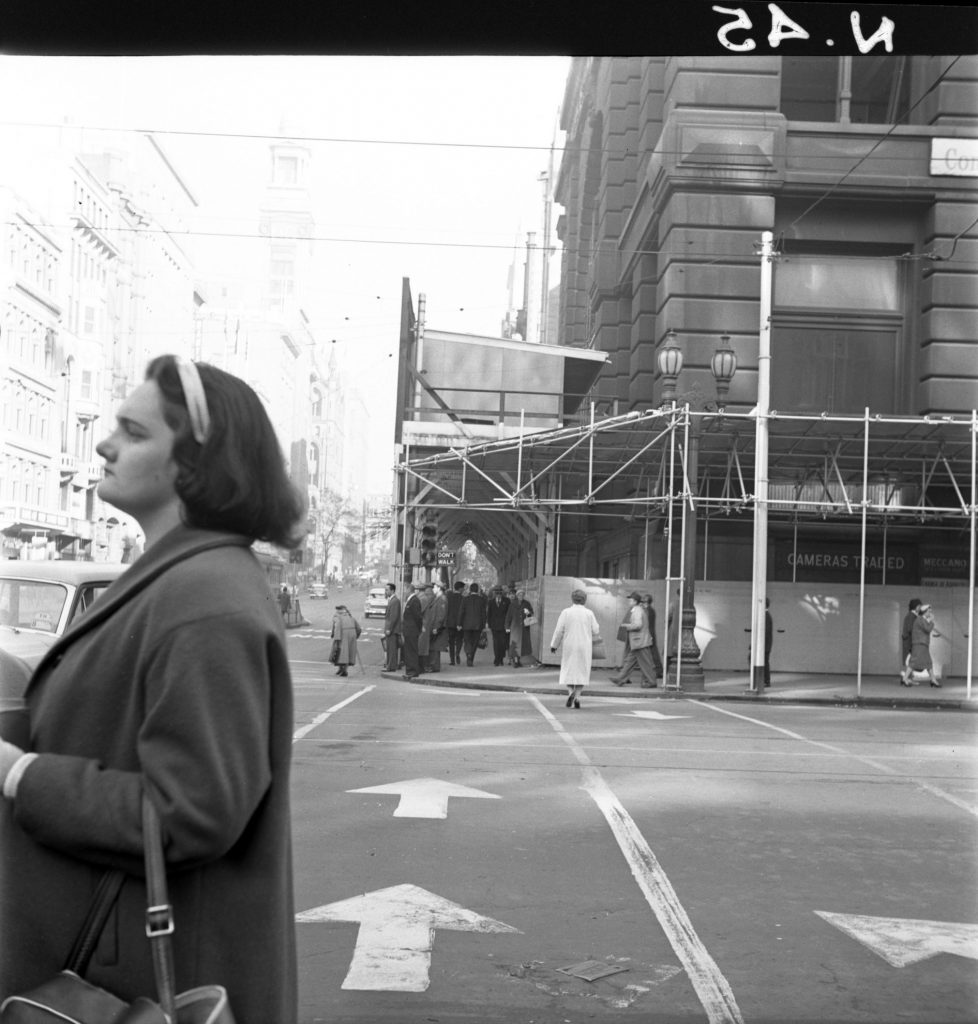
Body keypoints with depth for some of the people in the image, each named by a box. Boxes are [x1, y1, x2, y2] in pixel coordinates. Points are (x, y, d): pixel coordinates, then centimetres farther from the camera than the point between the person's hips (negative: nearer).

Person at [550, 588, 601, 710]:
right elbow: (595, 631, 1)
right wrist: (593, 638, 24)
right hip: (584, 647, 1)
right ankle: (577, 696, -3)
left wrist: (554, 645, 5)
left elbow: (559, 630, -5)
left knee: (568, 669, 8)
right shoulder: (589, 613, -1)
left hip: (569, 646, -1)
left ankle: (570, 691, -13)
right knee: (581, 671, 7)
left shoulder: (566, 612, -5)